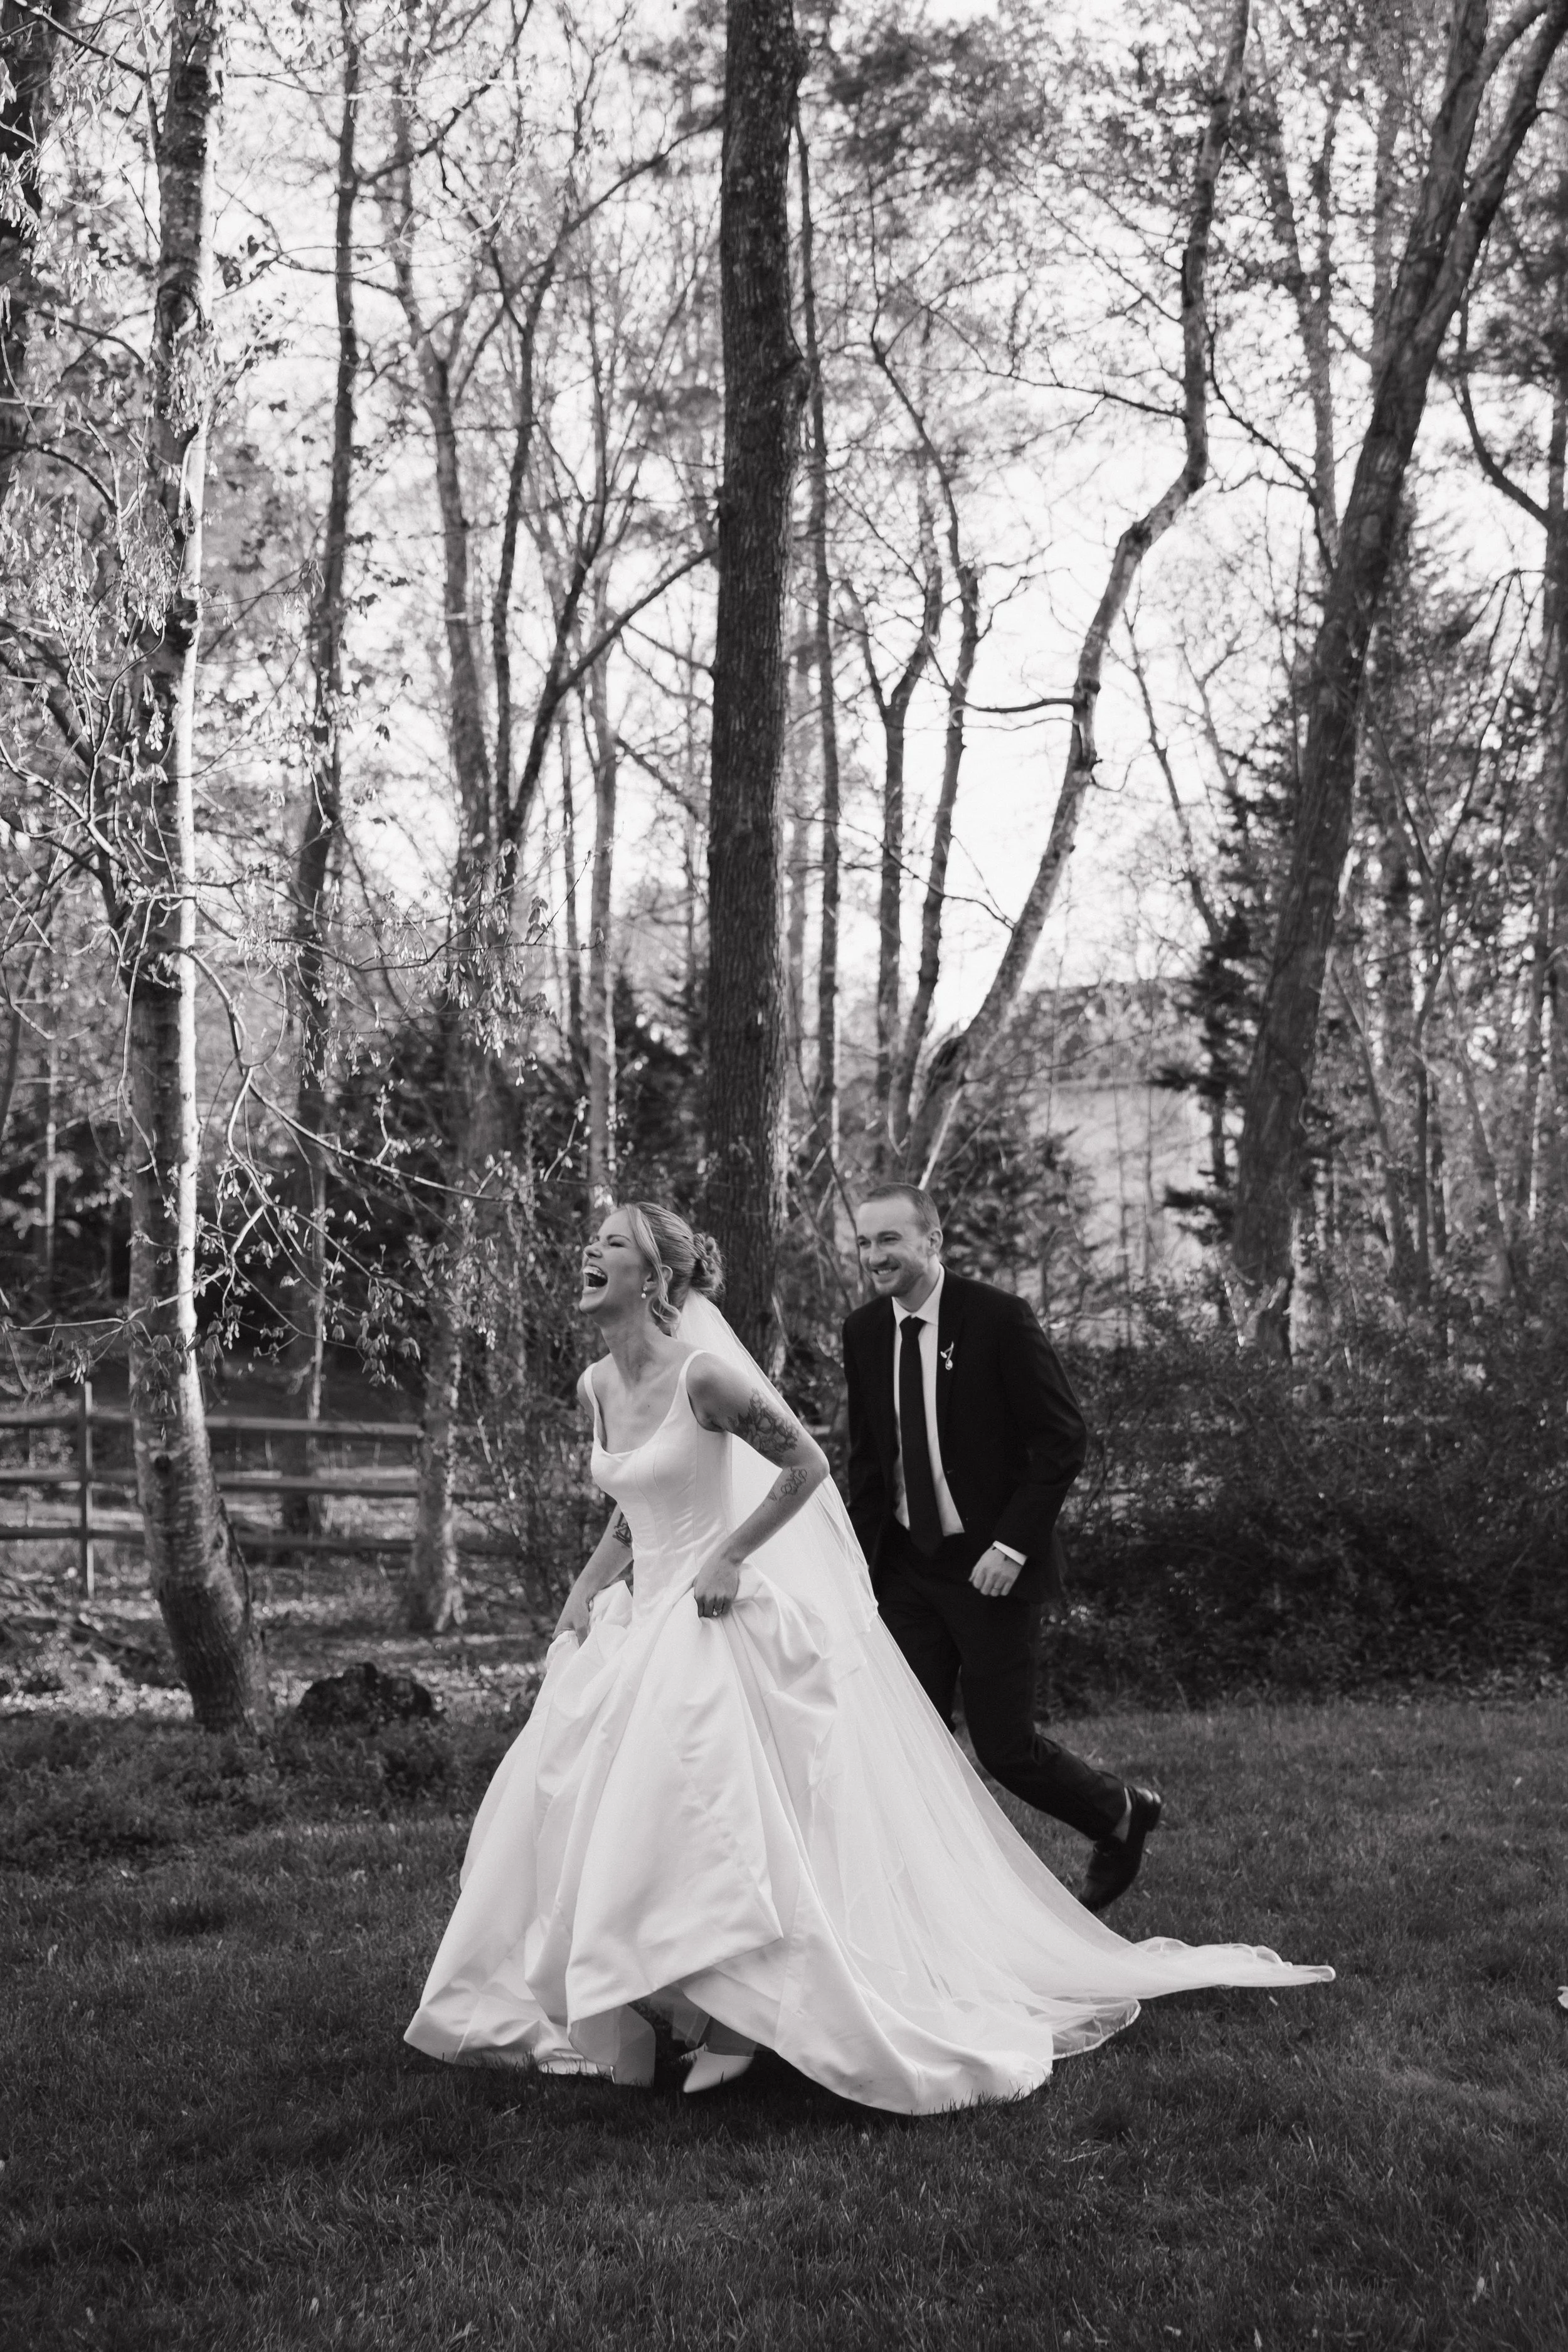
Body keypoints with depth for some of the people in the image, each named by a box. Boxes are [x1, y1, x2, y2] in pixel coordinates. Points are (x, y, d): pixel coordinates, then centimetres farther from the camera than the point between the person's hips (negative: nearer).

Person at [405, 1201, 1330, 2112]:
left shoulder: (702, 1374, -18)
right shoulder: (597, 1387, 7)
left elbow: (807, 1467, -14)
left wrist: (728, 1557, -14)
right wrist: (583, 1596, 9)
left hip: (720, 1624, -9)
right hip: (643, 1621, 9)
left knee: (706, 1817, -11)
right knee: (576, 1794, 9)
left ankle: (735, 2018, 4)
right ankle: (600, 2008, 23)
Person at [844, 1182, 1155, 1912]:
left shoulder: (997, 1318, -13)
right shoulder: (863, 1331, 3)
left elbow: (1064, 1438, -12)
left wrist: (1012, 1545, -18)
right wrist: (860, 1560, 6)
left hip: (991, 1565, -5)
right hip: (906, 1565, 5)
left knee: (1003, 1742, -1)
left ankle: (1124, 1814, 26)